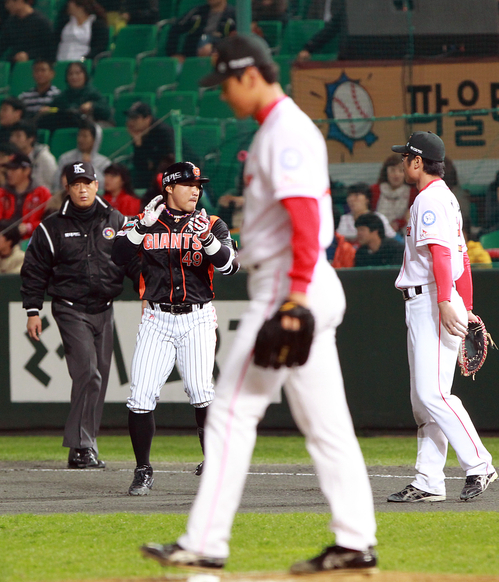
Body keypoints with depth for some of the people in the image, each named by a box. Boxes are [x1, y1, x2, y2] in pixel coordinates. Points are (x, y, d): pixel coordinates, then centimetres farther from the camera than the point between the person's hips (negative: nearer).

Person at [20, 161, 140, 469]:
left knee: (100, 377, 5)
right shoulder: (52, 228, 1)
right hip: (71, 310, -4)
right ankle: (82, 447, -18)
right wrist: (33, 310, 0)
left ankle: (84, 447, 13)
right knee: (88, 373, -18)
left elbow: (135, 261, 12)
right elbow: (35, 271, 5)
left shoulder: (117, 222, 8)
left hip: (104, 310, 4)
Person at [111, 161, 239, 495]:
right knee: (141, 398, -7)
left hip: (197, 319, -1)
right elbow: (118, 258, -6)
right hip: (157, 319, 1)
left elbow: (230, 265, -8)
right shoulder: (144, 223, 8)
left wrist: (207, 239, -24)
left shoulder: (211, 225, 8)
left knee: (200, 391, -18)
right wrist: (143, 226, -15)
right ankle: (143, 470, 8)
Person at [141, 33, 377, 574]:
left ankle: (205, 543, -9)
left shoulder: (284, 133, -14)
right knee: (324, 422, 9)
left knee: (232, 411, -9)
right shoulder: (287, 127, 19)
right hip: (314, 289, 11)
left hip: (284, 287, -11)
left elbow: (305, 217, -24)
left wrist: (296, 296, -29)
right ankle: (355, 543, 9)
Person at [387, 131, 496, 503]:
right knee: (423, 398, 8)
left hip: (431, 302, -11)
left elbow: (440, 252, -24)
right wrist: (466, 308, 25)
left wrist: (444, 303, -33)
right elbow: (461, 258, 24)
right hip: (423, 306, 11)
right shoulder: (446, 198, 22)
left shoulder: (430, 199, -11)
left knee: (432, 392, -15)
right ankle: (429, 482, 6)